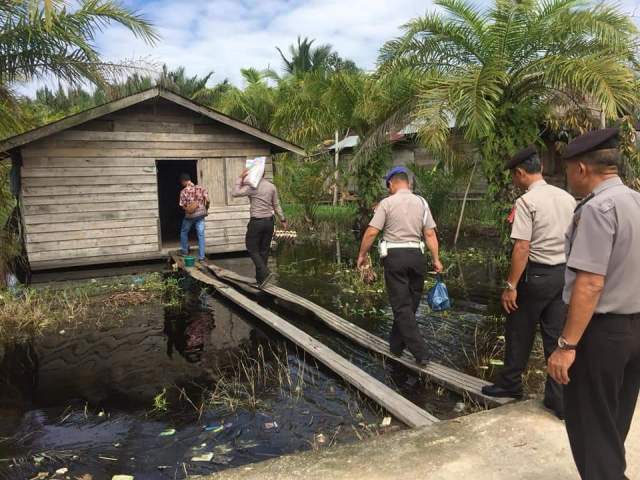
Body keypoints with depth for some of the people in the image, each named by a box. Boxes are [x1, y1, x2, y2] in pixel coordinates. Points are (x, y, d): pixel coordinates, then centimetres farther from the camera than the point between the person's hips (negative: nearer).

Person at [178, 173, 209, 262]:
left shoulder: (183, 191, -9)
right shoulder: (200, 188, -1)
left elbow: (182, 206, -9)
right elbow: (207, 200, -6)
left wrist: (187, 209, 12)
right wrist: (205, 209, 10)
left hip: (189, 216, -2)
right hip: (200, 214, 2)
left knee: (184, 232, 23)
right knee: (201, 235, 3)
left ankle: (185, 250, 32)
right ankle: (202, 256, 0)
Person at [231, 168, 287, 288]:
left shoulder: (252, 187, -12)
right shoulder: (272, 186, 5)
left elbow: (234, 193, -11)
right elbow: (277, 205, 9)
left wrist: (240, 178, -6)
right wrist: (282, 220, 18)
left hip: (256, 222, -6)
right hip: (269, 221, 6)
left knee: (252, 249, 4)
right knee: (264, 250, 11)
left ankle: (265, 273, -13)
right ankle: (260, 278, 17)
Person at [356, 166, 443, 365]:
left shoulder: (387, 203, -4)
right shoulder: (421, 202, 6)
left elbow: (371, 232, -9)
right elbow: (430, 234, 2)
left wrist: (362, 255, 2)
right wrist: (436, 259, 6)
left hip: (394, 256, -4)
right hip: (417, 255, 4)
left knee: (402, 306, 1)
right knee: (410, 304, 15)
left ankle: (420, 352, -2)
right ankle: (396, 345, 26)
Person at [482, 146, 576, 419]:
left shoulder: (527, 201, -14)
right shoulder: (568, 198, 7)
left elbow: (522, 248, -19)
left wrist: (511, 286, -16)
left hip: (536, 274, -6)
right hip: (564, 274, 6)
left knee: (520, 332, 11)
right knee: (556, 336, 11)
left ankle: (510, 384, 27)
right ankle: (559, 399, 17)